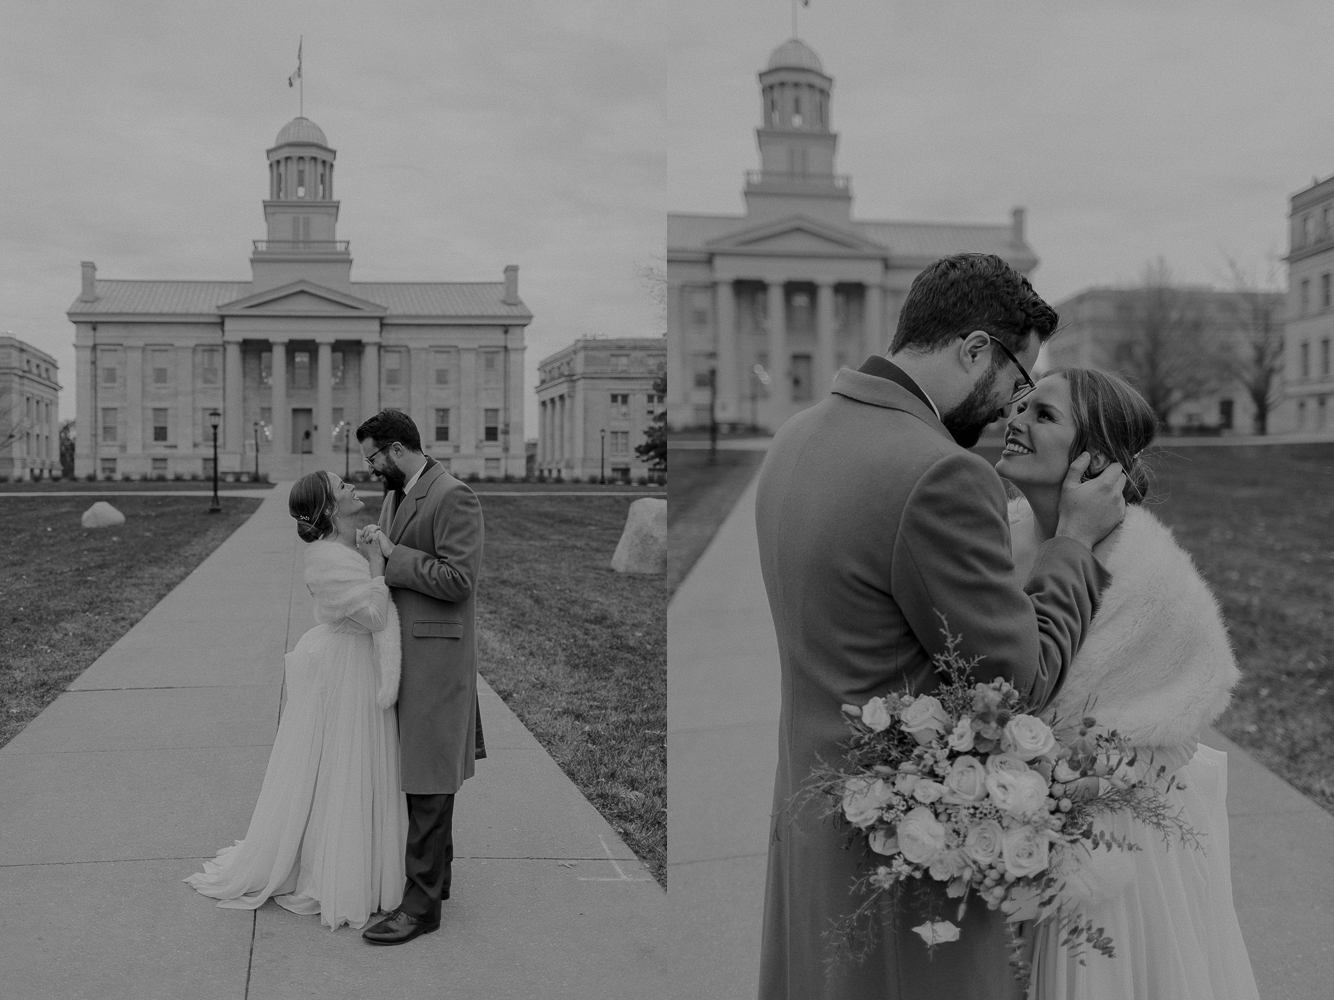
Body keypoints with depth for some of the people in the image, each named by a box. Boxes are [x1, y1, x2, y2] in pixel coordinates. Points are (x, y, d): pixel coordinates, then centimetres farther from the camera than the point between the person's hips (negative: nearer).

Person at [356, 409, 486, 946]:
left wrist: (394, 555, -15)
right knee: (415, 775, 18)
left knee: (428, 782, -4)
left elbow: (458, 580, -20)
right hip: (401, 652, 9)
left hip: (435, 657, -9)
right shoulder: (394, 496, 14)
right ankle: (435, 873, 32)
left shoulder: (453, 498, -15)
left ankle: (422, 903, 4)